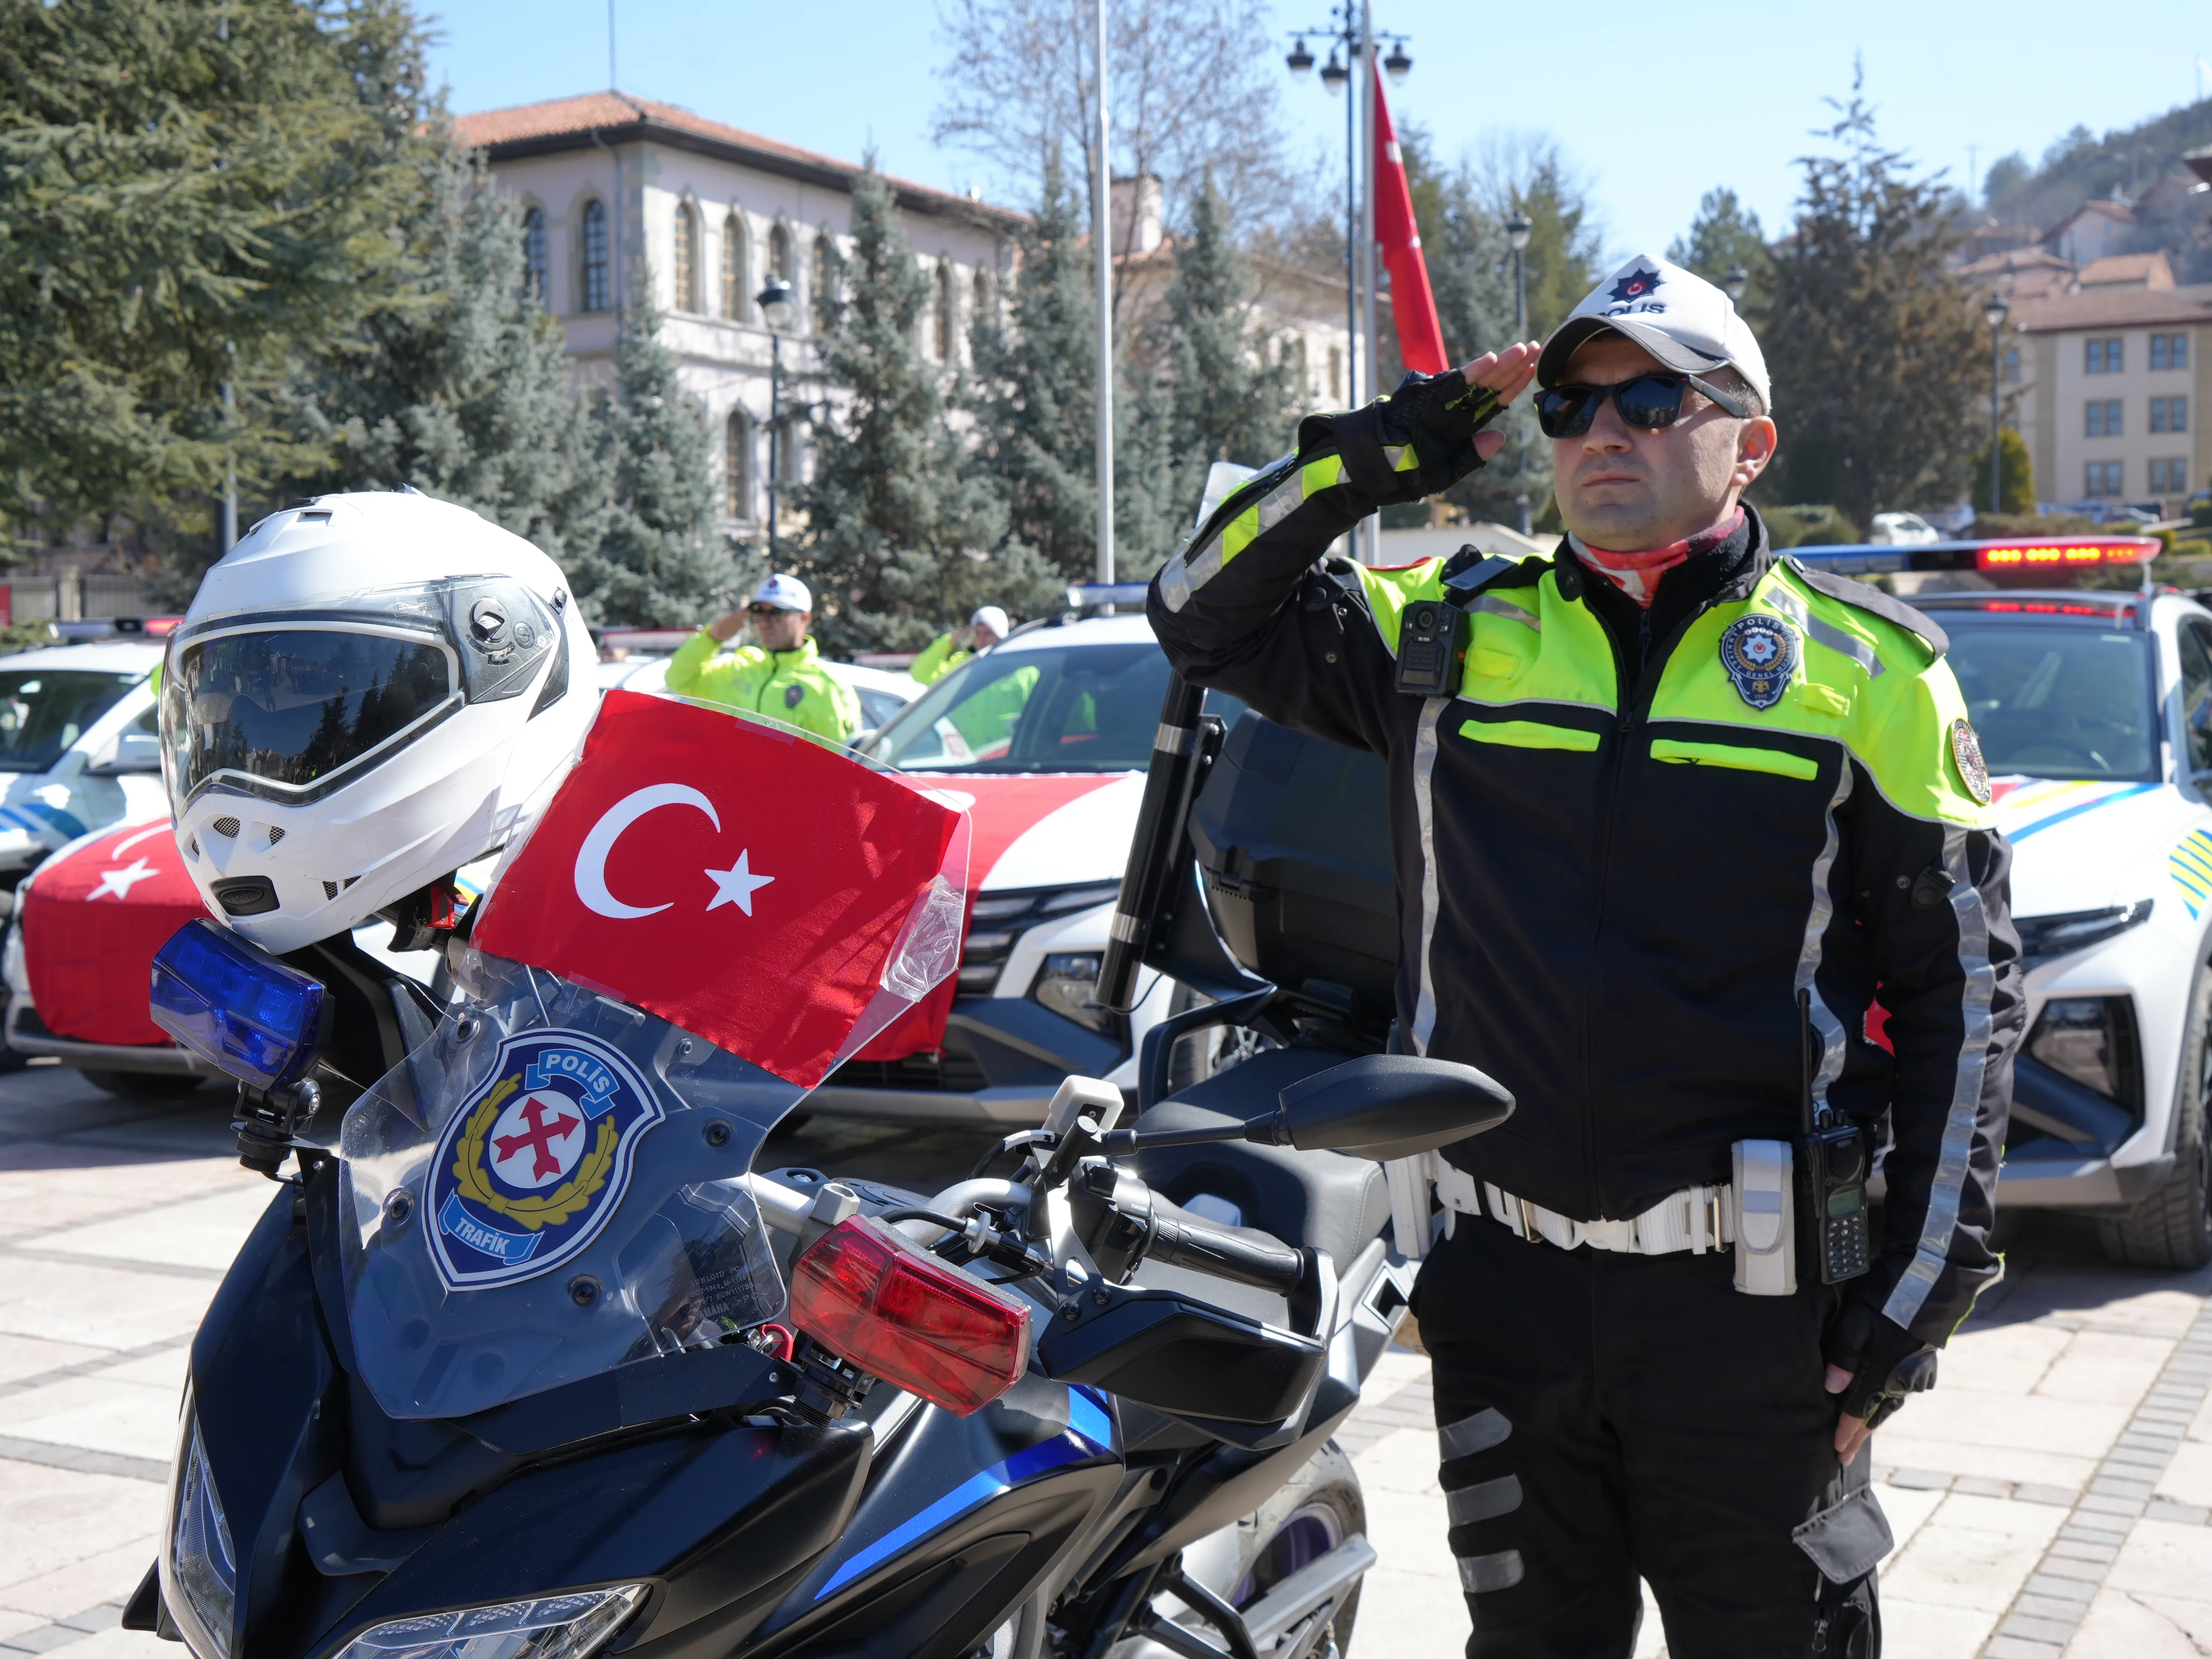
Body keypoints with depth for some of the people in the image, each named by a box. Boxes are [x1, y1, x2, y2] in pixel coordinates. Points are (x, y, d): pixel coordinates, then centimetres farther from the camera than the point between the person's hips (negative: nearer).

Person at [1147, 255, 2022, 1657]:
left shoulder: (1867, 669, 0)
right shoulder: (1458, 634, 6)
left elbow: (1962, 985, 1)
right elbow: (1208, 615, 11)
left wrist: (1925, 1284, -4)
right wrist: (1368, 460, -3)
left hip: (1749, 1300, -2)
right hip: (1505, 1288, 3)